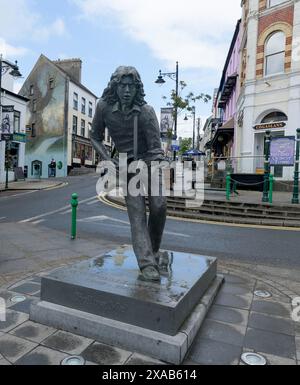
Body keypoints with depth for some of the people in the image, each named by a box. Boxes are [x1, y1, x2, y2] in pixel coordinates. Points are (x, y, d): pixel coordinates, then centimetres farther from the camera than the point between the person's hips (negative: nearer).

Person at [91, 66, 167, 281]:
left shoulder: (146, 112, -14)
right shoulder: (104, 107, -7)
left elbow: (156, 149, -16)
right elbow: (96, 137, 4)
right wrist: (107, 159, -9)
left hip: (149, 161, 0)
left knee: (159, 206, -13)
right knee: (137, 212, -10)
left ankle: (154, 249, 12)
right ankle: (147, 263, -11)